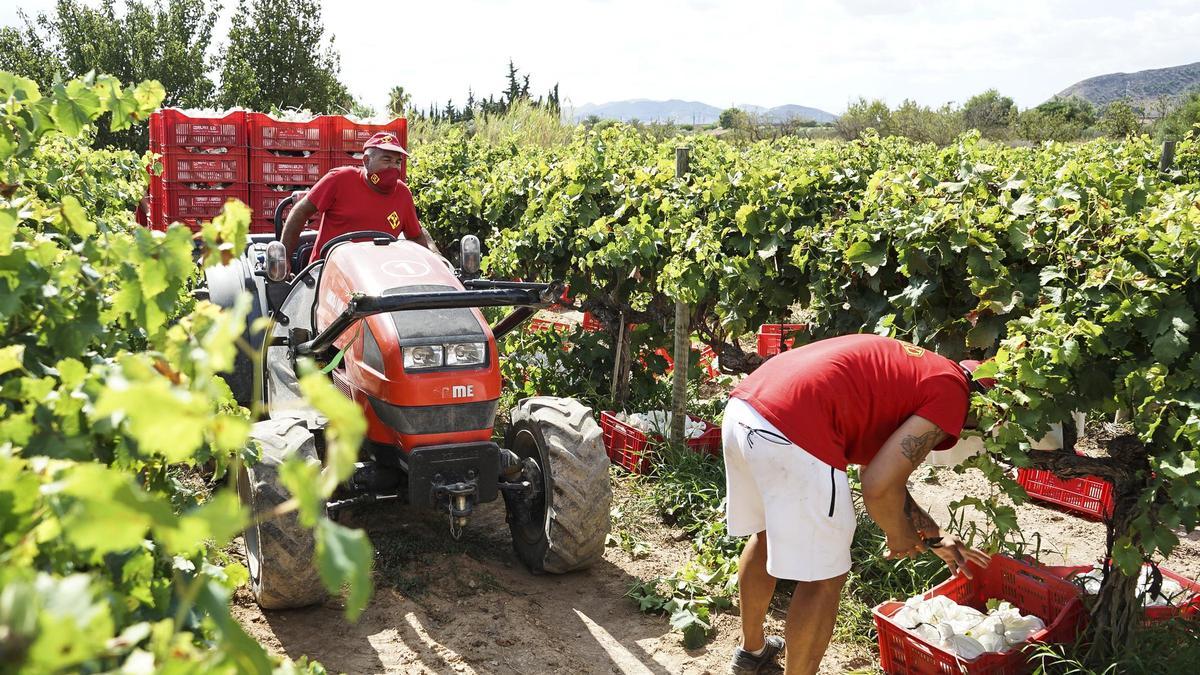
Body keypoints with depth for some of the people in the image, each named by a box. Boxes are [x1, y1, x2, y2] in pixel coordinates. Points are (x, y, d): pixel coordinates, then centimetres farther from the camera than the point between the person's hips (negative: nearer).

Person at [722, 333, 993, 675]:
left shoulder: (906, 370, 29)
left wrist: (935, 538, 42)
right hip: (792, 431, -10)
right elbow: (878, 487, -7)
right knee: (824, 577, 9)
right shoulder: (951, 393, 3)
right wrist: (901, 536, 13)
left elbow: (879, 473, 36)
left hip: (741, 408, 10)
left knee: (767, 537, 32)